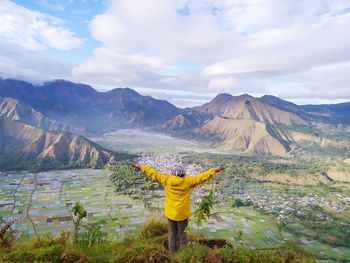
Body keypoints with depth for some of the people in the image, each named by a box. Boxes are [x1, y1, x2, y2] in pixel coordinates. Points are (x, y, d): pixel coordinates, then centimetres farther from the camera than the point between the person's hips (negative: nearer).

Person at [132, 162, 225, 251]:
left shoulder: (166, 179, -12)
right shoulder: (188, 180, -15)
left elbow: (154, 173, -5)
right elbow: (201, 176, -12)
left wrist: (141, 167, 6)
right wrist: (214, 170, -5)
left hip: (170, 213, 1)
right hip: (182, 214, -1)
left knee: (172, 233, 19)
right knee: (182, 233, 18)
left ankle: (172, 250, 33)